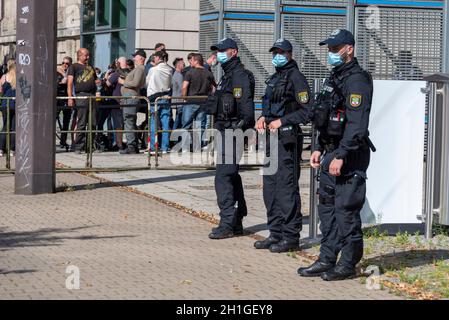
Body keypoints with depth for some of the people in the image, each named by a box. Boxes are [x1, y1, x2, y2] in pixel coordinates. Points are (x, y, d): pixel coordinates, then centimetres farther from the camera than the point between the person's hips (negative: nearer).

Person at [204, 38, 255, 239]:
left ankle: (227, 224, -12)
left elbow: (246, 107, -21)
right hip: (226, 132, 11)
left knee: (223, 177, -13)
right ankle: (236, 223, 20)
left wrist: (240, 130, -24)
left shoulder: (239, 76, -13)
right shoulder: (229, 75, 20)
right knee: (232, 177, 14)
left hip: (233, 133, -11)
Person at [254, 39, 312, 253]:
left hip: (287, 139, -9)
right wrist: (263, 117, 9)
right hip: (271, 139, 9)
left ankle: (291, 237, -4)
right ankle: (276, 233, 18)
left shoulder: (296, 78, -8)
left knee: (287, 187, -8)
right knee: (270, 187, 11)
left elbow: (306, 111, -14)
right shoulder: (274, 79, 19)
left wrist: (281, 121, -16)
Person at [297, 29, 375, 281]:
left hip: (349, 156, -10)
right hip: (332, 153, 10)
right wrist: (320, 149, 19)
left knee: (346, 209, -5)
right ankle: (327, 260, 19)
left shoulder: (357, 80, -15)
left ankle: (348, 264, 2)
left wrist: (341, 156, -25)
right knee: (327, 206, 12)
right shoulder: (335, 77, 17)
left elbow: (357, 125, -23)